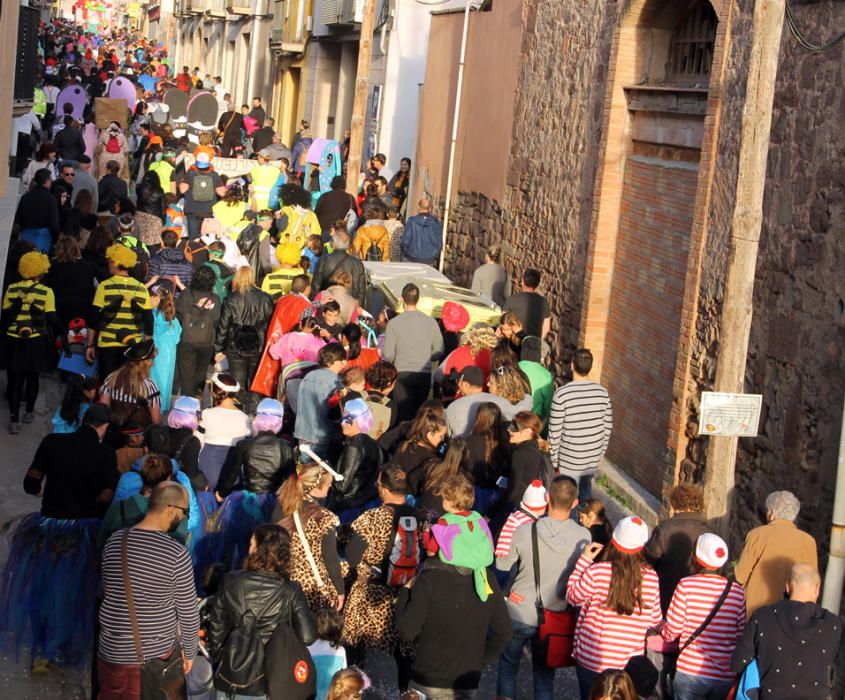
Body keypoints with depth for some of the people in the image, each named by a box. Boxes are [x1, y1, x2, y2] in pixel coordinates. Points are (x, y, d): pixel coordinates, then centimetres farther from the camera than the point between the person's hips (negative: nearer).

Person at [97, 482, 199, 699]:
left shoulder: (114, 542, -6)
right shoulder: (176, 554, -19)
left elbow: (107, 591, 8)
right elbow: (188, 612, -10)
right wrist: (190, 652, 5)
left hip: (114, 649, 3)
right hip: (158, 653, -3)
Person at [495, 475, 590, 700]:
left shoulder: (525, 531, -22)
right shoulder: (583, 537, -18)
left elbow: (502, 565, -8)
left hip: (520, 614, -1)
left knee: (507, 668, 20)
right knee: (545, 676, 18)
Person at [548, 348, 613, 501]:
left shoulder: (562, 394, -18)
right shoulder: (602, 392, -5)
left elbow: (555, 431, -14)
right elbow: (608, 427, 3)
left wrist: (554, 460, -2)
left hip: (569, 461, -4)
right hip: (594, 459, 4)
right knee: (586, 492, 25)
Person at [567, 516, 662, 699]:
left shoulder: (596, 572, -16)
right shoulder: (651, 577, -7)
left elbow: (573, 596, 2)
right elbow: (654, 621, 2)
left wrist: (584, 560, 5)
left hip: (591, 662, -1)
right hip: (630, 664, 2)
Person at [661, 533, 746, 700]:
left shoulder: (686, 585, -7)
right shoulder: (737, 592, 0)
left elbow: (672, 630, -4)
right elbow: (741, 637, 3)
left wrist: (660, 628, 17)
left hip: (690, 672, -2)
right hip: (726, 677, 2)